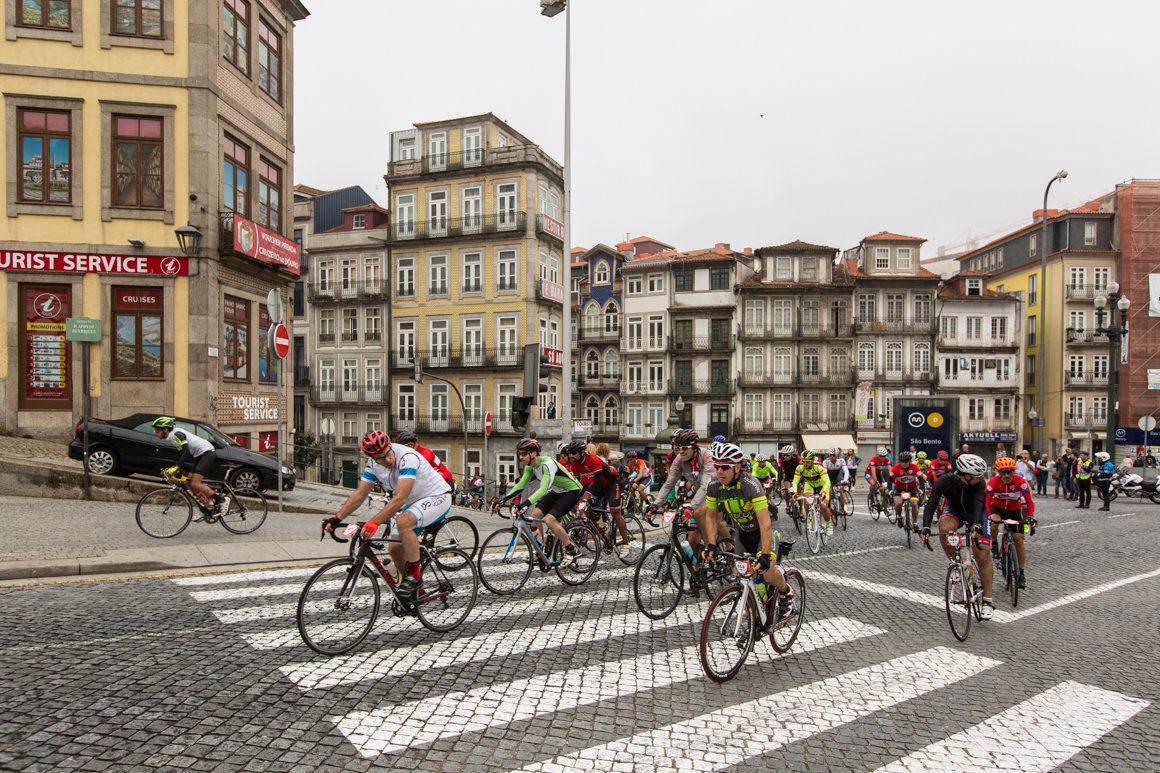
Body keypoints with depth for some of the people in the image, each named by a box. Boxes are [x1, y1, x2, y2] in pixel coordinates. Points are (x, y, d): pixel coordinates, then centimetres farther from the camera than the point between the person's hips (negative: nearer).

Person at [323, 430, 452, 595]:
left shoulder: (407, 457, -32)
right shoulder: (373, 464, -8)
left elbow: (400, 498, -38)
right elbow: (359, 495, -3)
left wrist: (374, 522, -45)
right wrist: (336, 518, -13)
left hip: (437, 496, -8)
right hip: (413, 502, 8)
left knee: (403, 522, -33)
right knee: (394, 548, 2)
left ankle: (415, 576, -16)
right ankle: (414, 589, 24)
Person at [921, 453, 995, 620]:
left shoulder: (979, 484, -30)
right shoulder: (945, 481, -30)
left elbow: (978, 505, -43)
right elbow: (931, 504, -35)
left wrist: (976, 526, -62)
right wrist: (925, 527, -49)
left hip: (975, 515, 0)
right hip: (954, 510, 0)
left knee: (983, 557, -8)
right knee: (945, 527, -36)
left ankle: (987, 601, 5)